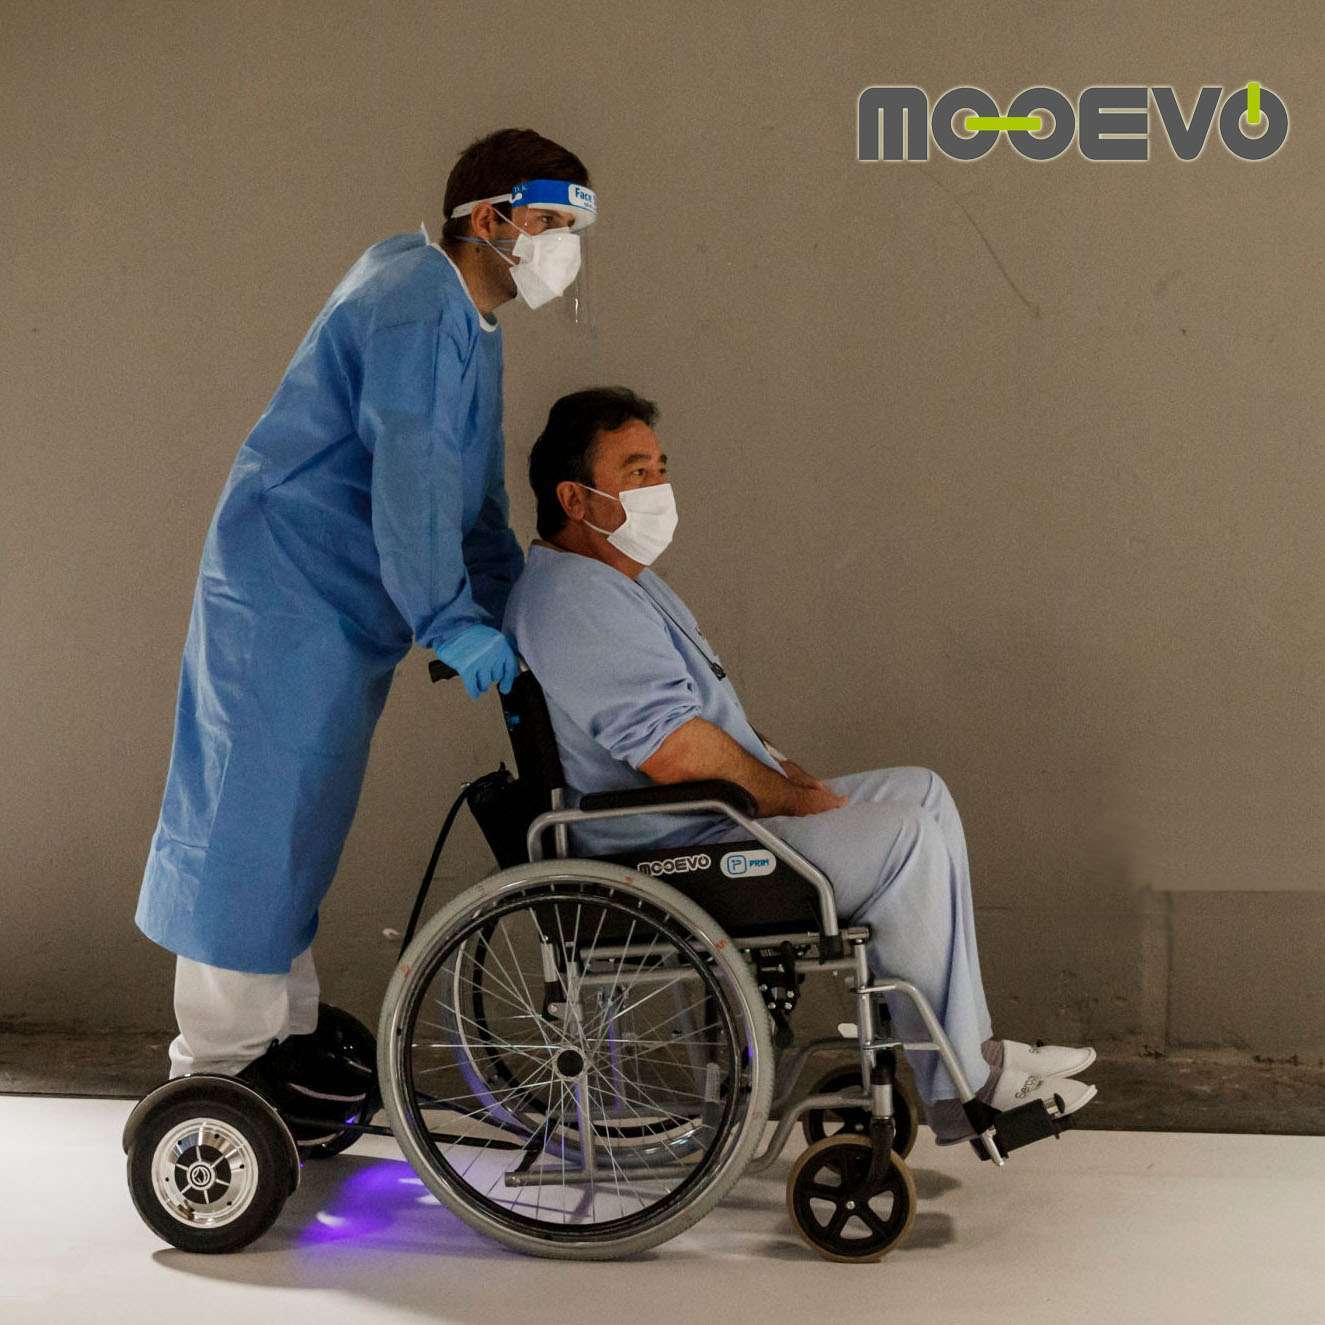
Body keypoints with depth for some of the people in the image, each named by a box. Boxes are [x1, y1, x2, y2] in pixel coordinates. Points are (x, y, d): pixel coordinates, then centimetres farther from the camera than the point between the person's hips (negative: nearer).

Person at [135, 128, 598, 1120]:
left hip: (342, 609, 10)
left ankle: (280, 1039, 27)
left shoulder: (469, 325, 17)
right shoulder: (415, 302, -16)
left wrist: (511, 625, 15)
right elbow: (407, 470, -25)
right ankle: (216, 1067, 3)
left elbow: (476, 497, 22)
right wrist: (452, 622, -28)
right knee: (253, 817, -5)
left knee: (296, 824, 16)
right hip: (287, 597, -10)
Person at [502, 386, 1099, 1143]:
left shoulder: (620, 578, 17)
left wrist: (782, 772, 8)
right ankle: (959, 1085, -8)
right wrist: (784, 796, -14)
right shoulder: (575, 600, -20)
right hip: (669, 854, -12)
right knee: (906, 838, -18)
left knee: (921, 792, 9)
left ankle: (970, 1049, 7)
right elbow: (674, 752, -27)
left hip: (707, 821, 12)